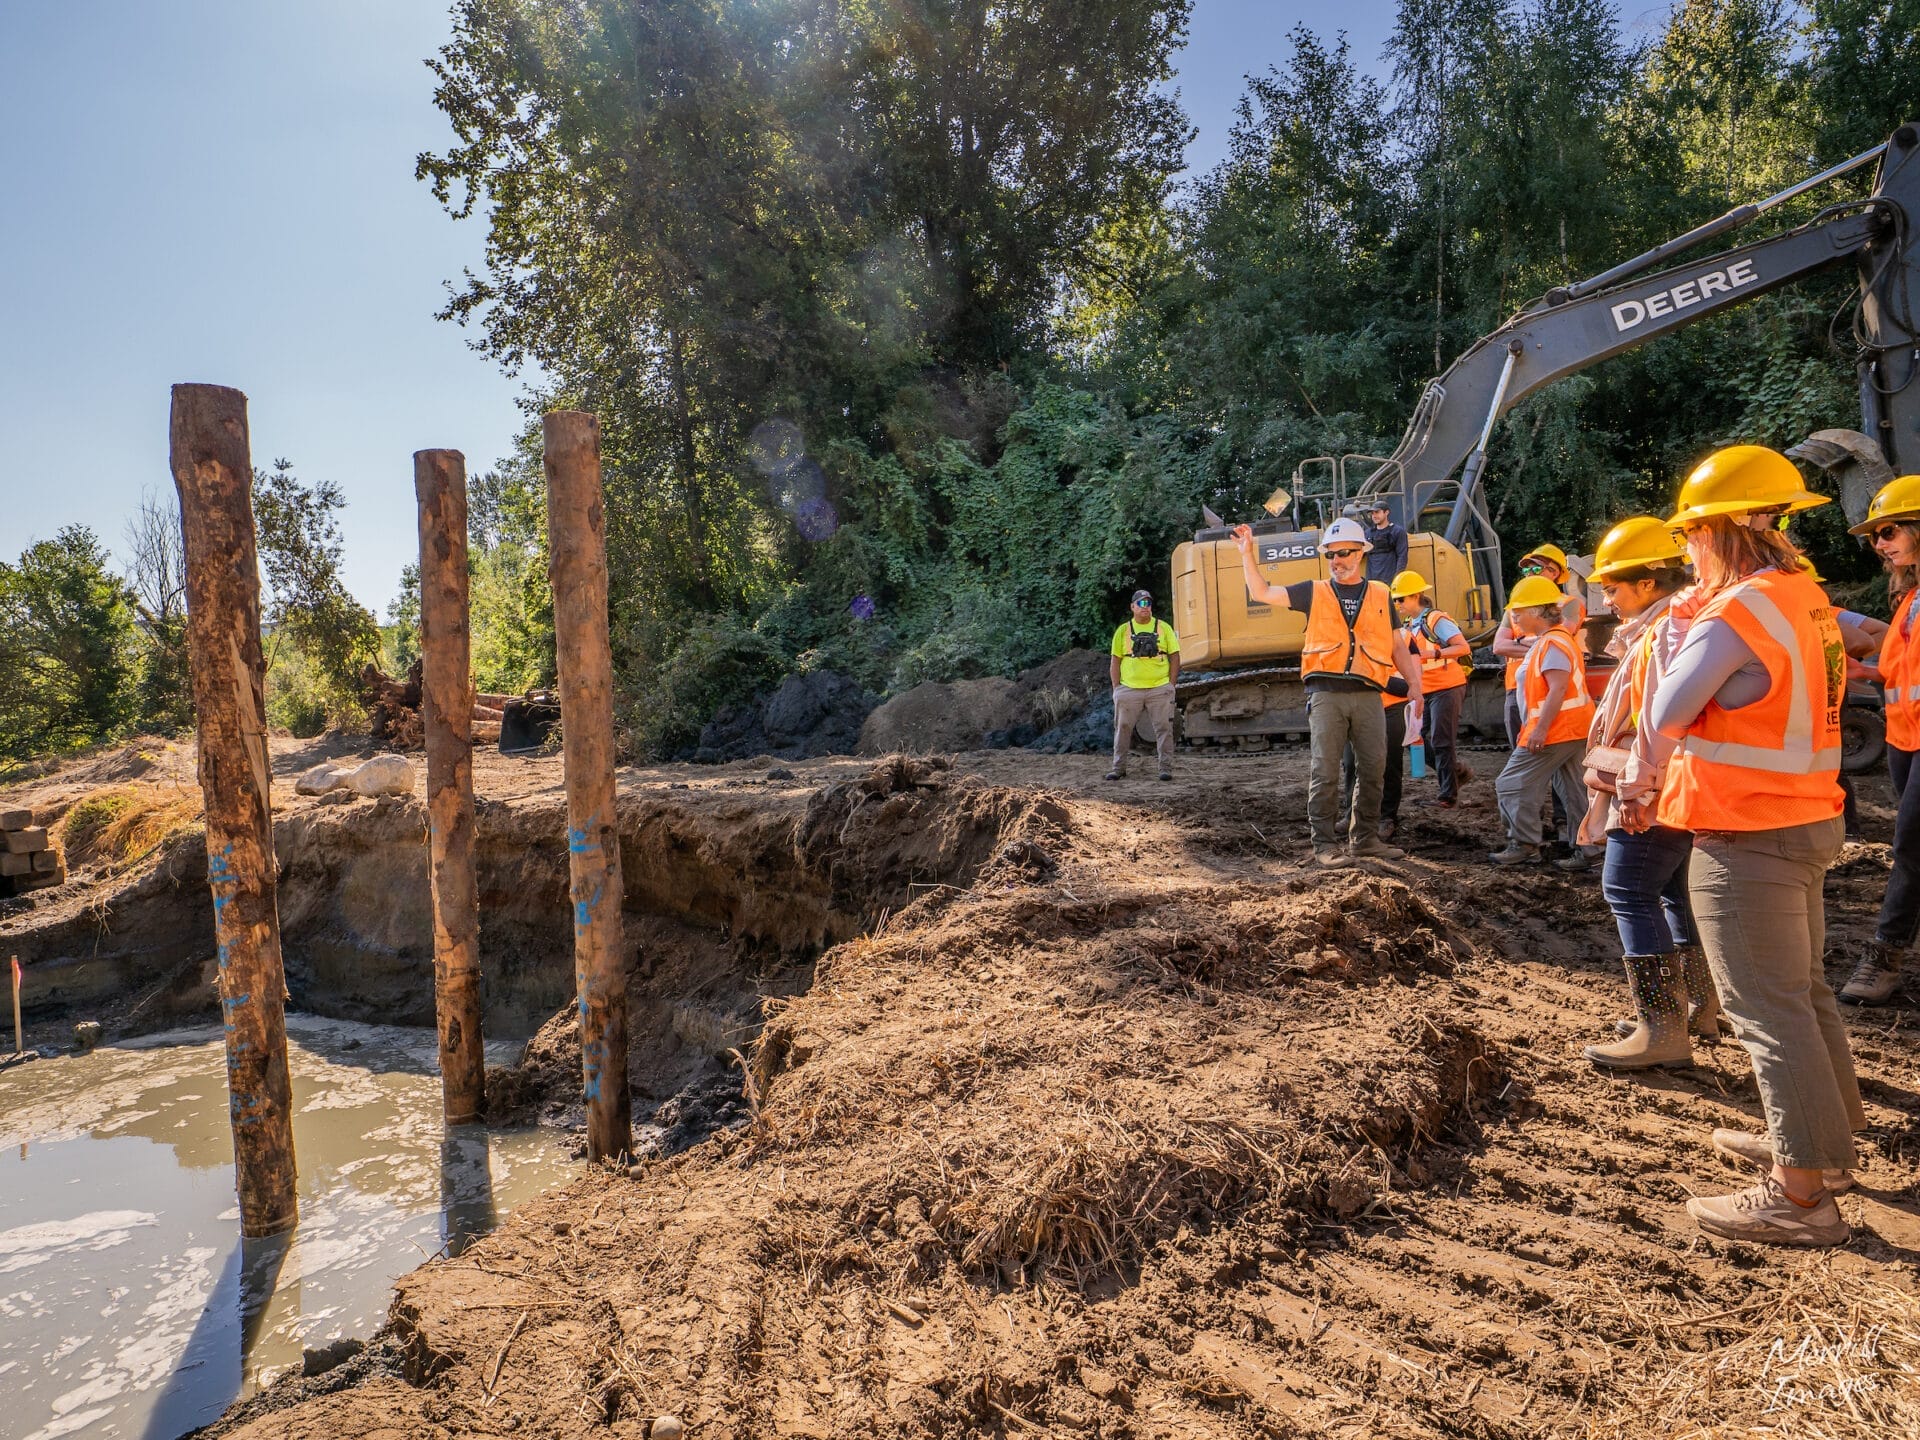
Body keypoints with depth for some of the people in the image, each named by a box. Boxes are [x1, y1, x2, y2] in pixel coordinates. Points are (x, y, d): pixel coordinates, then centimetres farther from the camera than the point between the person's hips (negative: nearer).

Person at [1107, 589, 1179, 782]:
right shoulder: (1123, 630, 7)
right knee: (1123, 729, 5)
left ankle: (1166, 768, 8)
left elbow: (1174, 657, 6)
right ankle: (1119, 768, 14)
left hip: (1159, 688, -1)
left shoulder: (1164, 628, 6)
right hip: (1129, 690, 1)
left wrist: (1171, 684, -2)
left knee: (1163, 729, 0)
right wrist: (1116, 688, 0)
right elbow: (1114, 660, 7)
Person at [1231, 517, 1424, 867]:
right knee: (1325, 772, -4)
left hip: (1368, 695, 2)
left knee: (1373, 769, 7)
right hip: (1326, 694, -2)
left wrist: (1414, 684, 5)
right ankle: (1325, 844, 2)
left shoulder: (1380, 595, 13)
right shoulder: (1314, 592, 9)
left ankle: (1365, 837, 19)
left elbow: (1398, 646, 14)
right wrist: (1247, 553, -4)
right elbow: (1262, 593, 4)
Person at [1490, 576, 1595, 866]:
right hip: (1572, 730, 11)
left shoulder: (1552, 643, -16)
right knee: (1572, 790, 14)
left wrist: (1540, 729, -26)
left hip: (1556, 730, -11)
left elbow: (1558, 689, -24)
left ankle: (1524, 845, -1)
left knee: (1511, 784, -6)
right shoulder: (1543, 641, 16)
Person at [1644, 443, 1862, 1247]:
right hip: (1806, 820, 10)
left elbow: (1665, 716, -14)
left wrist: (1683, 635, -1)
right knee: (1802, 989, 21)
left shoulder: (1734, 614, -20)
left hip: (1746, 838, -9)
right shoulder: (1807, 601, 9)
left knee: (1765, 1005, -3)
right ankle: (1824, 1139, 35)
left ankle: (1801, 1193, 4)